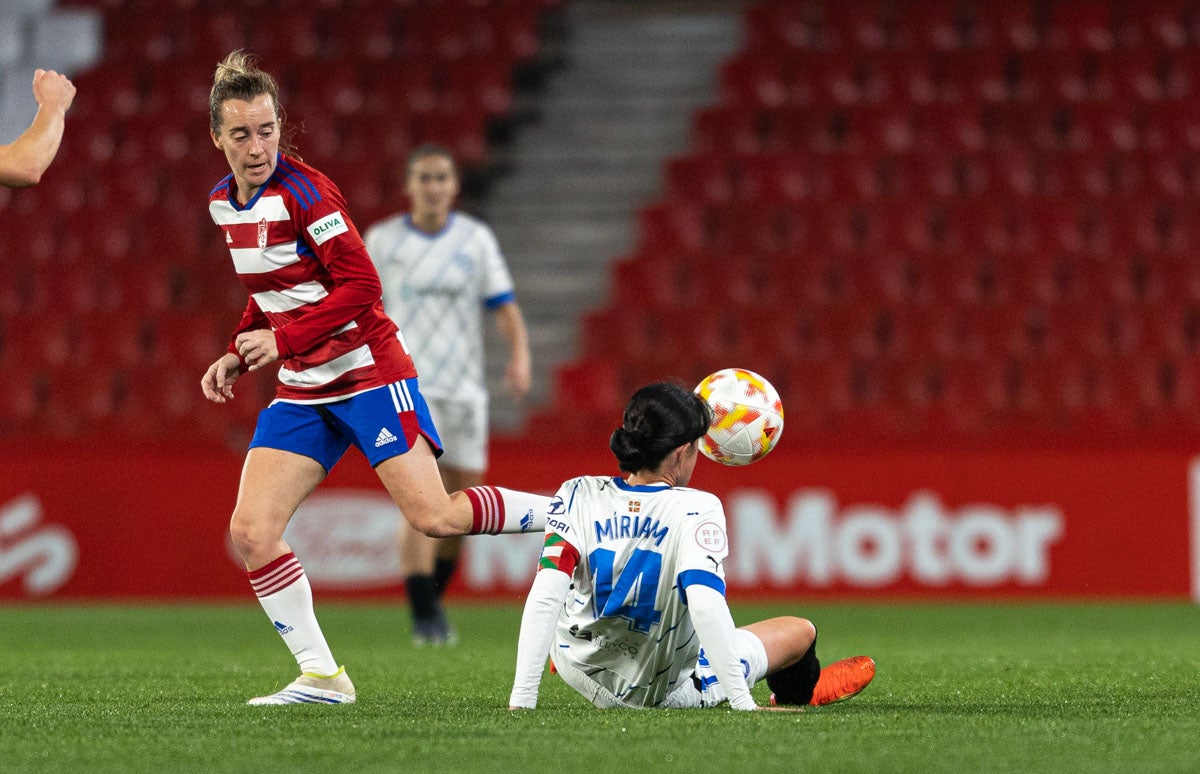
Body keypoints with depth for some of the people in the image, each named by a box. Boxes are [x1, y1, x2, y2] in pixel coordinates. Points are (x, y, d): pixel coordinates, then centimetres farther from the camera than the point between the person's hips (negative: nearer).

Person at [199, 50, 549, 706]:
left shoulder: (304, 191, -15)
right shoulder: (224, 202, 8)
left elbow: (360, 286, -20)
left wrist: (282, 340, -23)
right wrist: (237, 355, 10)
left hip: (365, 370, -7)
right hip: (302, 390, 7)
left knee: (433, 516, -14)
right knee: (250, 532, -6)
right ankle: (321, 676, 1)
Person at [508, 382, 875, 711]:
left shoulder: (578, 495, -16)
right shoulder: (696, 509, -24)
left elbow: (544, 595, -22)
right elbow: (705, 604, -34)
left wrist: (521, 699, -22)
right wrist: (743, 703, -31)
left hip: (580, 674, 3)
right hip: (668, 691, -3)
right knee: (800, 632, 20)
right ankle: (798, 694, 55)